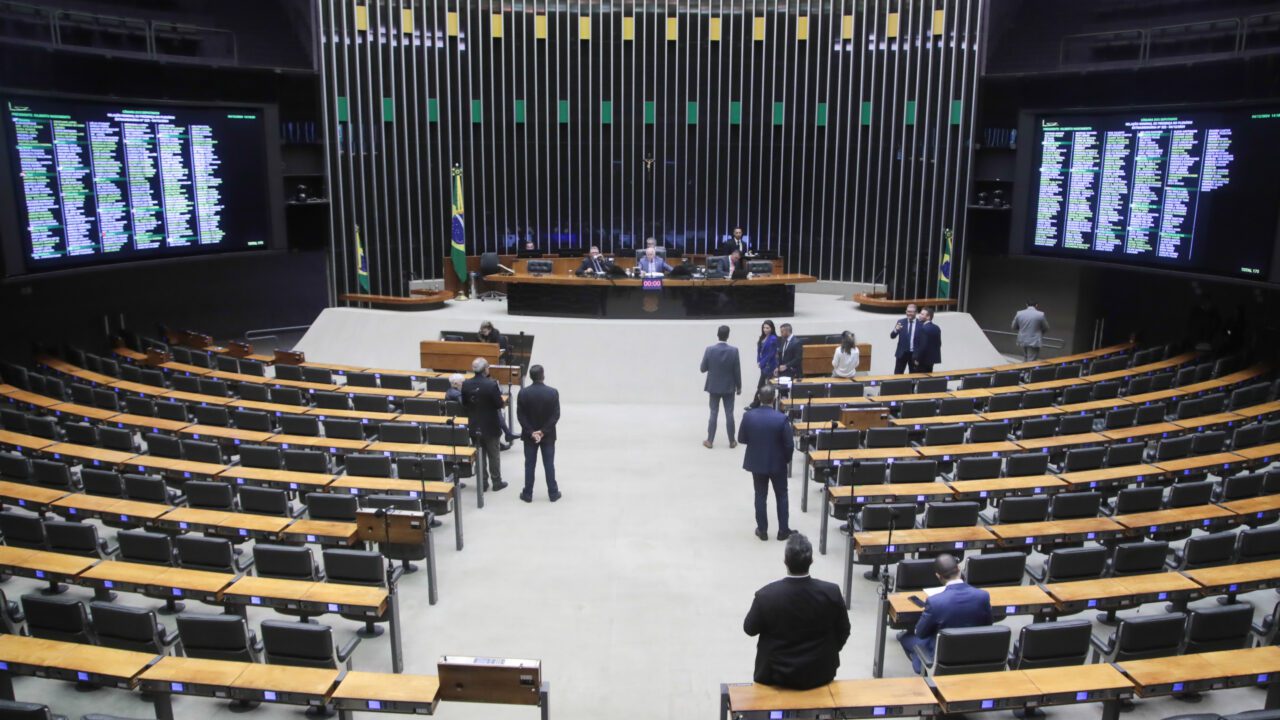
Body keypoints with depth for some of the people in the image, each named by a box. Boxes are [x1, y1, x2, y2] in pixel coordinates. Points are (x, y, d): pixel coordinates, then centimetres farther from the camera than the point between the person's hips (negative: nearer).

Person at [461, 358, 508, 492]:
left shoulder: (466, 384, -6)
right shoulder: (491, 384, -22)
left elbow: (464, 404, 3)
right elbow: (500, 404, -16)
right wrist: (503, 402, 4)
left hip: (474, 426, 4)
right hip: (490, 426, -4)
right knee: (494, 455, 10)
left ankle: (482, 482, 20)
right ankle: (496, 482, 19)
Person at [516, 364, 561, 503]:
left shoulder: (523, 393, -10)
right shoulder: (553, 392, -12)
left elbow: (520, 416, -9)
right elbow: (556, 415, -13)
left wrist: (531, 432, -8)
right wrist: (543, 431, -11)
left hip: (529, 435, 1)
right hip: (548, 435, 0)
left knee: (529, 465, 9)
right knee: (549, 464, 9)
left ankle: (527, 494, 15)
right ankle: (553, 493, 16)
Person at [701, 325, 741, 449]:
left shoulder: (709, 349, -11)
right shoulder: (734, 350, -12)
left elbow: (703, 368, -5)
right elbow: (737, 371, -8)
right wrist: (739, 387, 4)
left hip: (714, 387, 1)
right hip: (729, 387, -1)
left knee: (713, 413, 9)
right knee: (729, 414, 7)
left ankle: (709, 441, 12)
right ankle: (732, 441, 15)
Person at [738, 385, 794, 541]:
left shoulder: (748, 416, -14)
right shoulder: (781, 418, -20)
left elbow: (741, 439, -3)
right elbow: (789, 444, -14)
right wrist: (787, 458, 5)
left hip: (756, 462, 2)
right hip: (777, 463, -2)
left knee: (760, 496, 14)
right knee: (781, 496, 15)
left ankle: (762, 530, 22)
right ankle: (783, 530, 22)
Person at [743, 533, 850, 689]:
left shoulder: (766, 595, -25)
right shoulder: (831, 592, -21)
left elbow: (750, 629, -6)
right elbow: (843, 632, -4)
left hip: (776, 675, -1)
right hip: (820, 672, 1)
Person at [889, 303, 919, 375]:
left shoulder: (920, 324, -4)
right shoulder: (901, 322, 0)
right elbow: (892, 336, -5)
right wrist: (896, 330, -27)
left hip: (915, 354, -1)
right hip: (902, 353, 1)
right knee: (897, 375, 3)